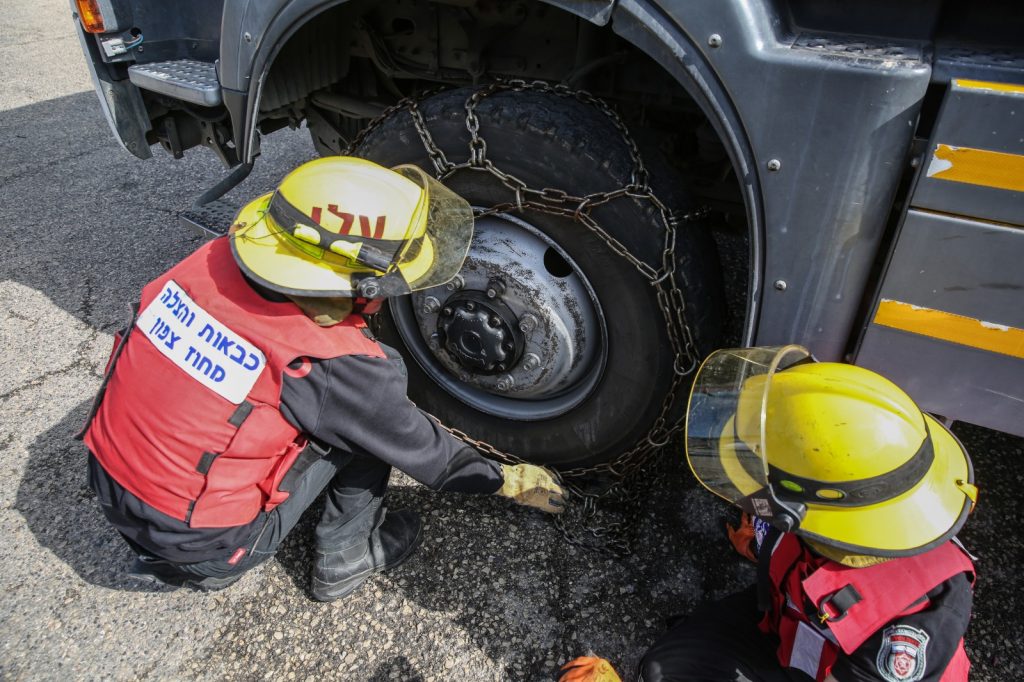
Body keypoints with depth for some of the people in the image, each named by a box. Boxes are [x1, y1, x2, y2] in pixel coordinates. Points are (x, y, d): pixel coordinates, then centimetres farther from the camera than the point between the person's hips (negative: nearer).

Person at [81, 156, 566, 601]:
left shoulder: (214, 260, -14)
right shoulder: (331, 367, -28)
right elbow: (420, 449, -11)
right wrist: (506, 480, 7)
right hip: (198, 547, -6)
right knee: (371, 408, -6)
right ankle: (345, 557, 12)